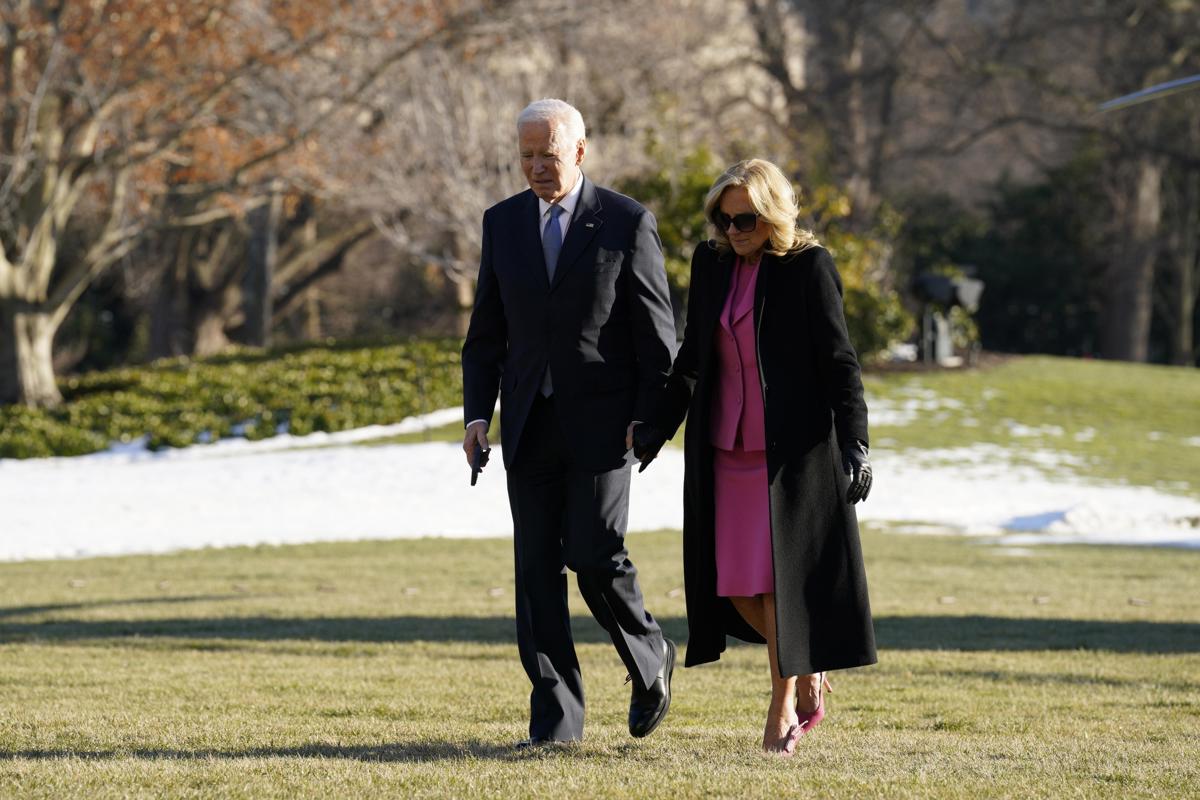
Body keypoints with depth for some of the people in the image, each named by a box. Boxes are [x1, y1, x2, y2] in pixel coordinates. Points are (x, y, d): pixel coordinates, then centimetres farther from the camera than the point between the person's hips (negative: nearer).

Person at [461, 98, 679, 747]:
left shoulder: (627, 223, -3)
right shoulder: (502, 223, 9)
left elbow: (657, 335, -2)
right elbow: (486, 332, 12)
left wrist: (648, 421, -10)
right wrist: (476, 414, 1)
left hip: (602, 421, -4)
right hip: (529, 425, 4)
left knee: (595, 558, -12)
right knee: (537, 567, 1)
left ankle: (649, 659, 16)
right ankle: (554, 717, 4)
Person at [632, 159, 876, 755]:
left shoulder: (809, 267, -6)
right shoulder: (711, 264, 9)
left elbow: (838, 360, -8)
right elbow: (690, 362, 16)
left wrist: (855, 443, -16)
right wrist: (655, 429, 11)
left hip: (792, 451, -5)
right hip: (727, 453, 5)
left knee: (780, 578, -3)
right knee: (737, 589, 2)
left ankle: (783, 707, 8)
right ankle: (806, 668, 24)